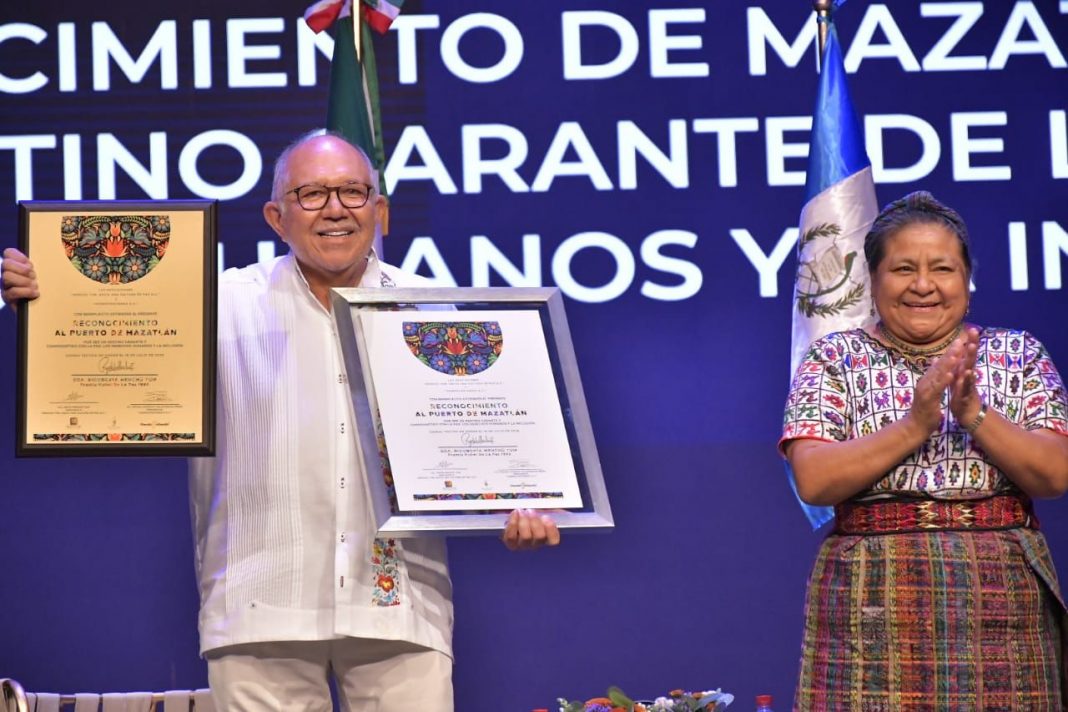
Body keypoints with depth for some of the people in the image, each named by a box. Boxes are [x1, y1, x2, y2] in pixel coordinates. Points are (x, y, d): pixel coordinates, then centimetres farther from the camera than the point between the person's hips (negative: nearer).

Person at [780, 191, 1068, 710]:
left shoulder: (1016, 353, 10)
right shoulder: (834, 358, 5)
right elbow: (813, 481, -8)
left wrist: (974, 413, -14)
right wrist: (916, 423, -16)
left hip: (1002, 602, 2)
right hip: (874, 601, -1)